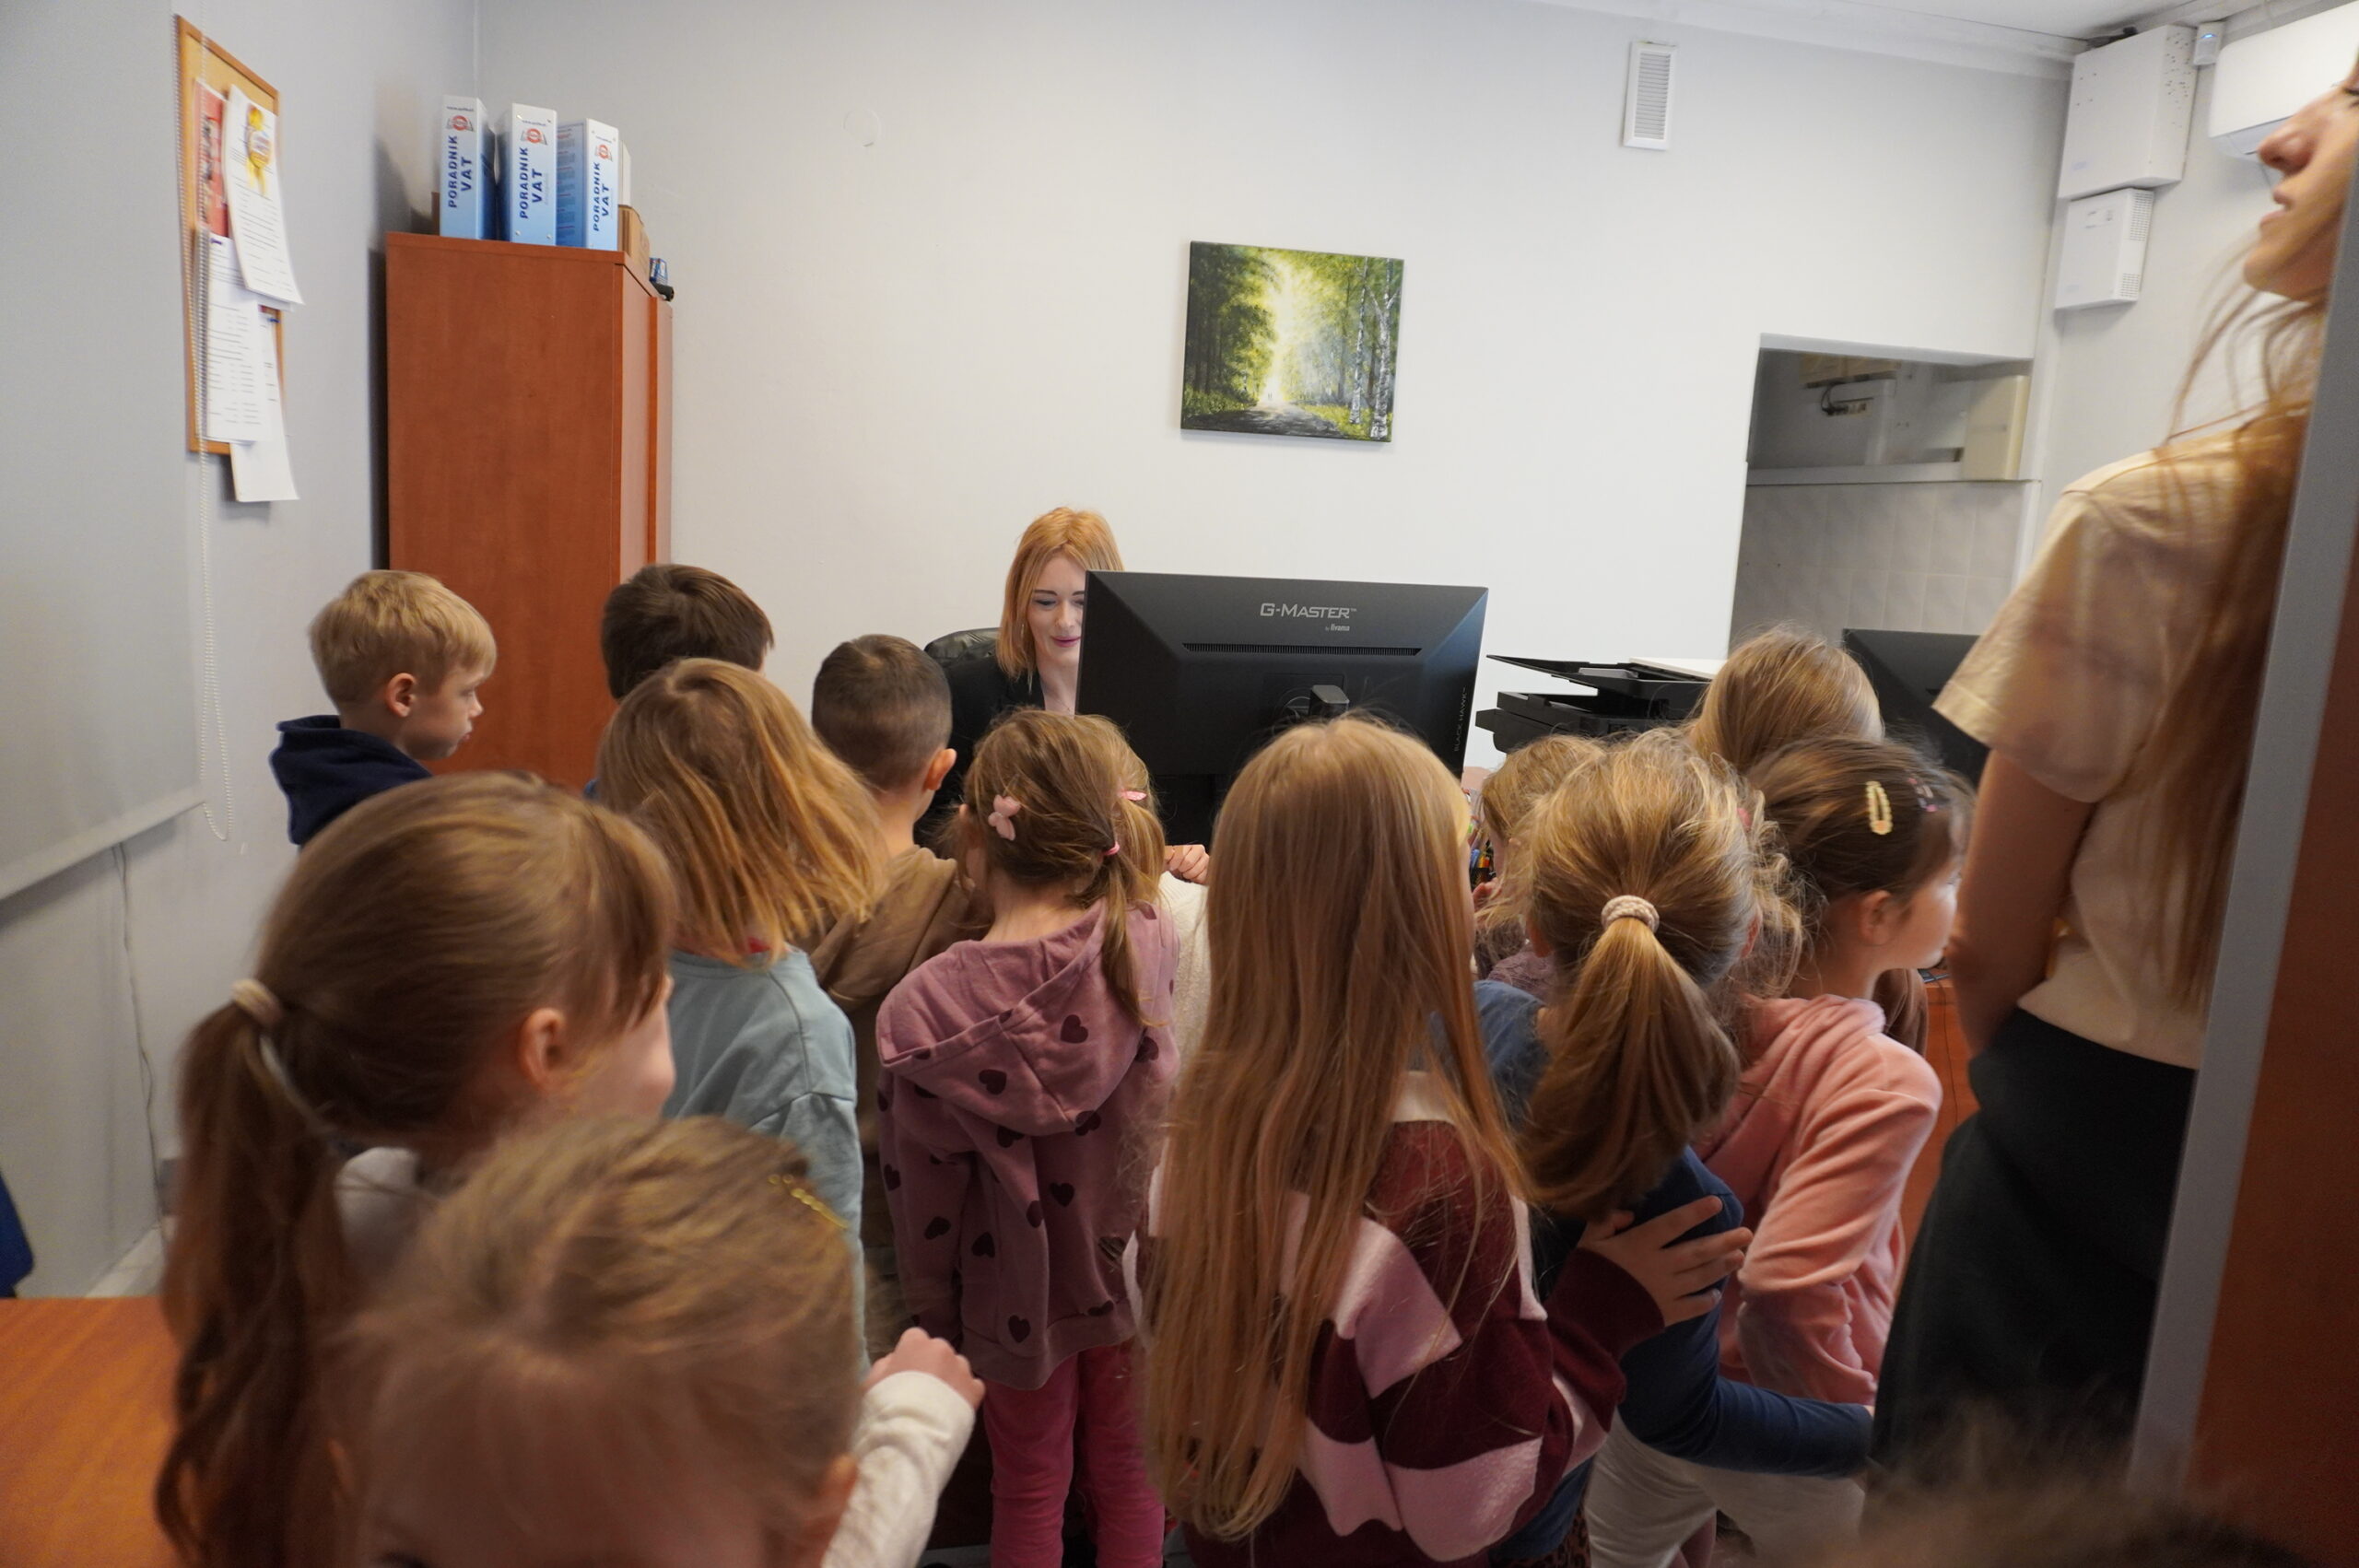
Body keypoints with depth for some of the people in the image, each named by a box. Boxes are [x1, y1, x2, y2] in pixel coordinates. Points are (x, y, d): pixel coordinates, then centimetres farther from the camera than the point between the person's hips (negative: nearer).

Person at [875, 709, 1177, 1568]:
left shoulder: (926, 1010, -25)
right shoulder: (1152, 945, -23)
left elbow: (926, 1198, -13)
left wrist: (934, 1318, 4)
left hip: (1019, 1296, -1)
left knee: (1029, 1489, 24)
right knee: (1130, 1472, 25)